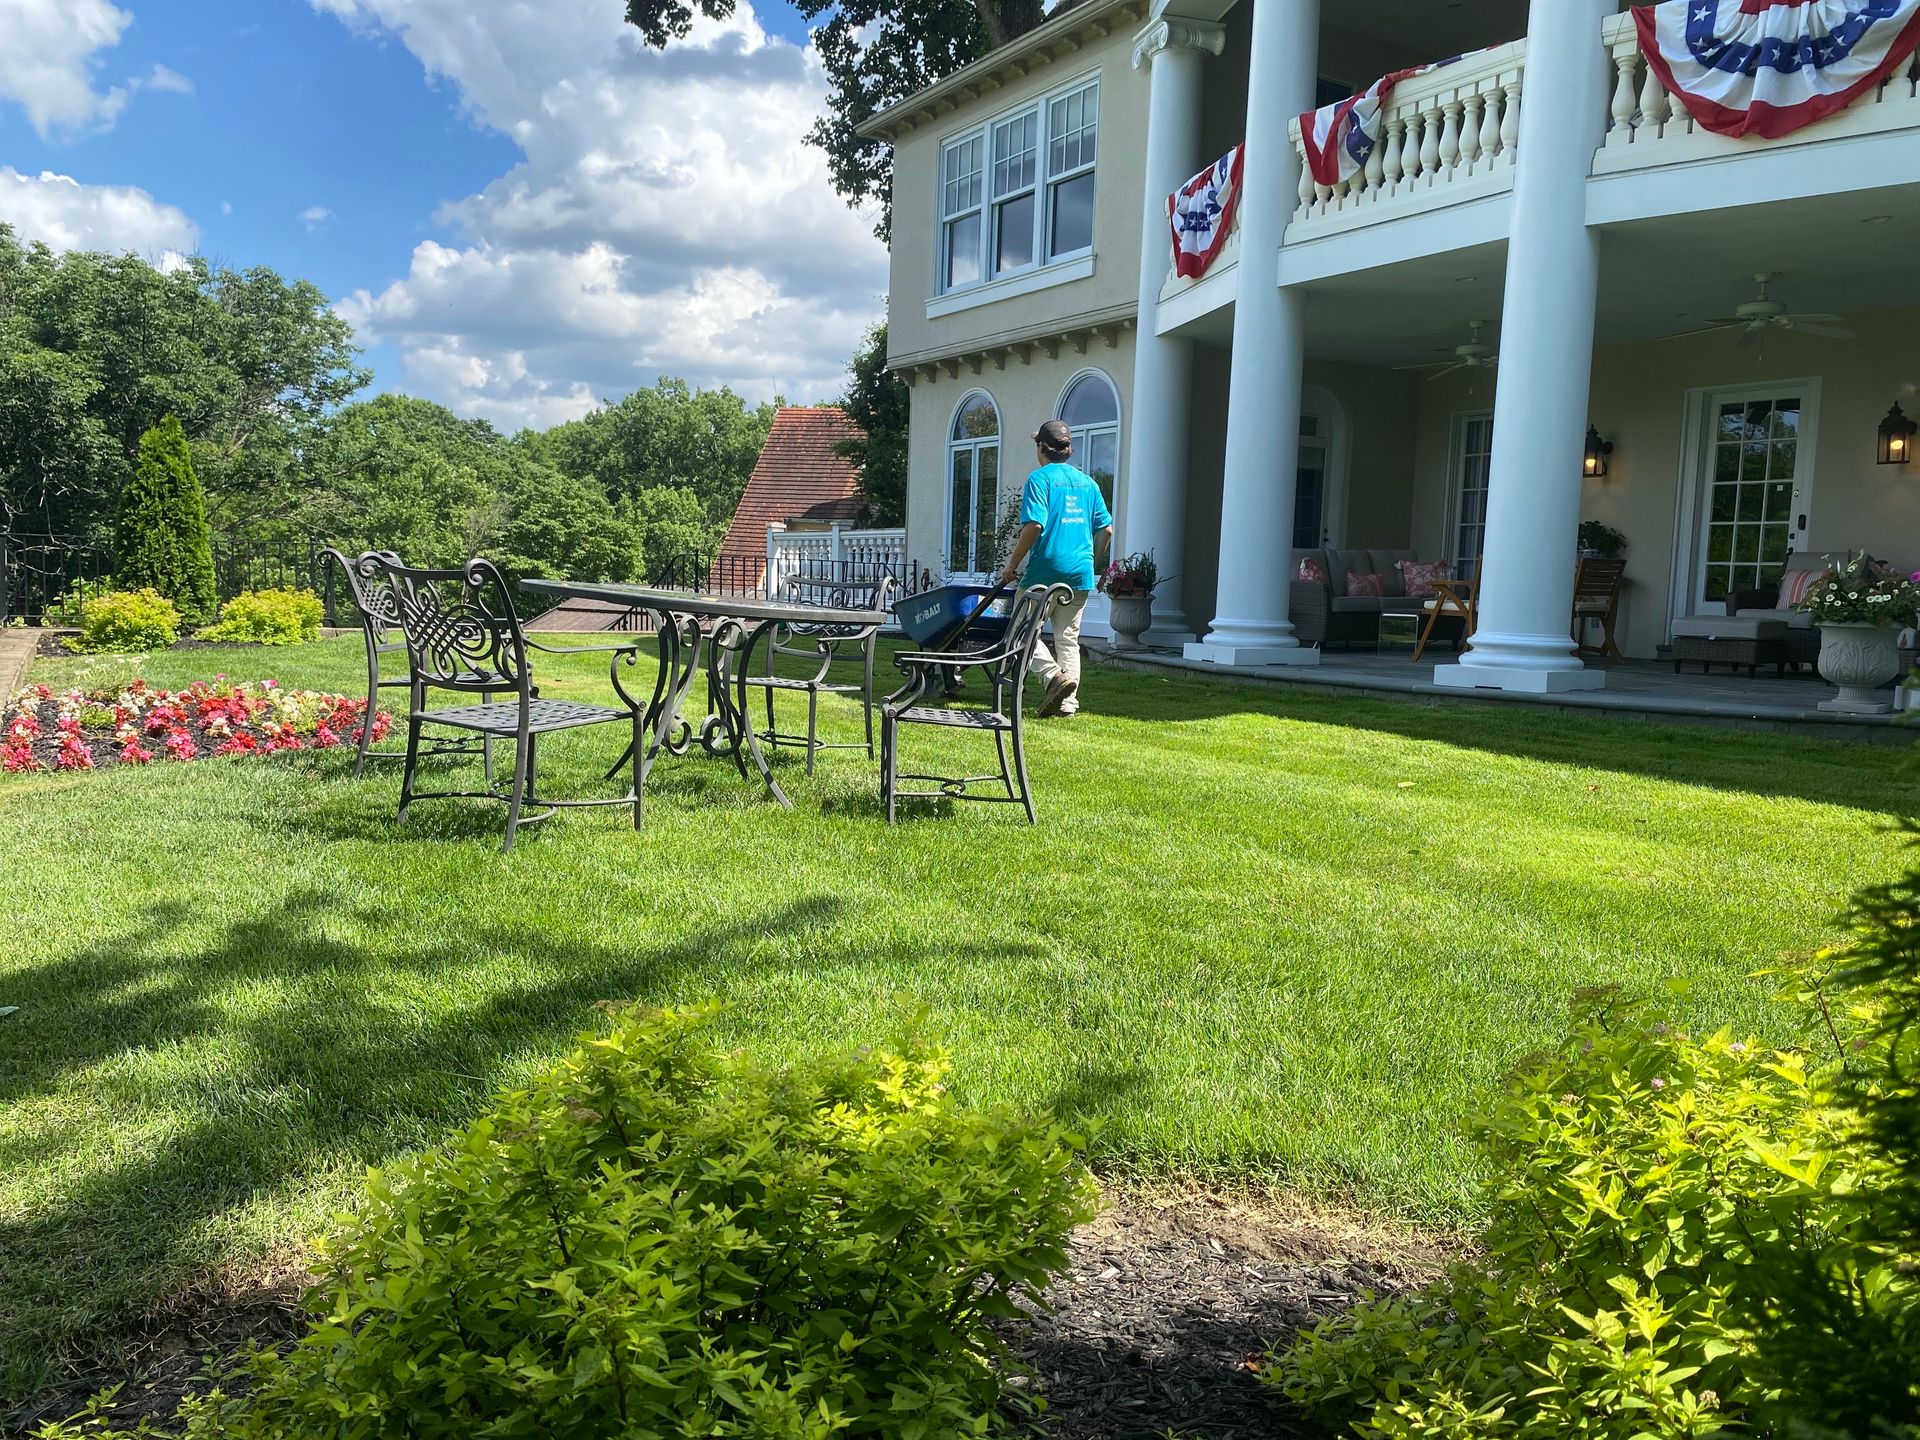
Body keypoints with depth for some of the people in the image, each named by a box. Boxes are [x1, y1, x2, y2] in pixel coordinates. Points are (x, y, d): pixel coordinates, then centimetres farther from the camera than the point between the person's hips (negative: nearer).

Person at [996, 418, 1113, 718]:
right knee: (1068, 638, 11)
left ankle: (1054, 674, -16)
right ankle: (1067, 702, 7)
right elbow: (1106, 529, 13)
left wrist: (1012, 563, -9)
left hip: (1047, 570, -6)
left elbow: (1034, 525, -17)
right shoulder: (1087, 481, 13)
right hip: (1080, 574, 6)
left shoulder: (1040, 478, -6)